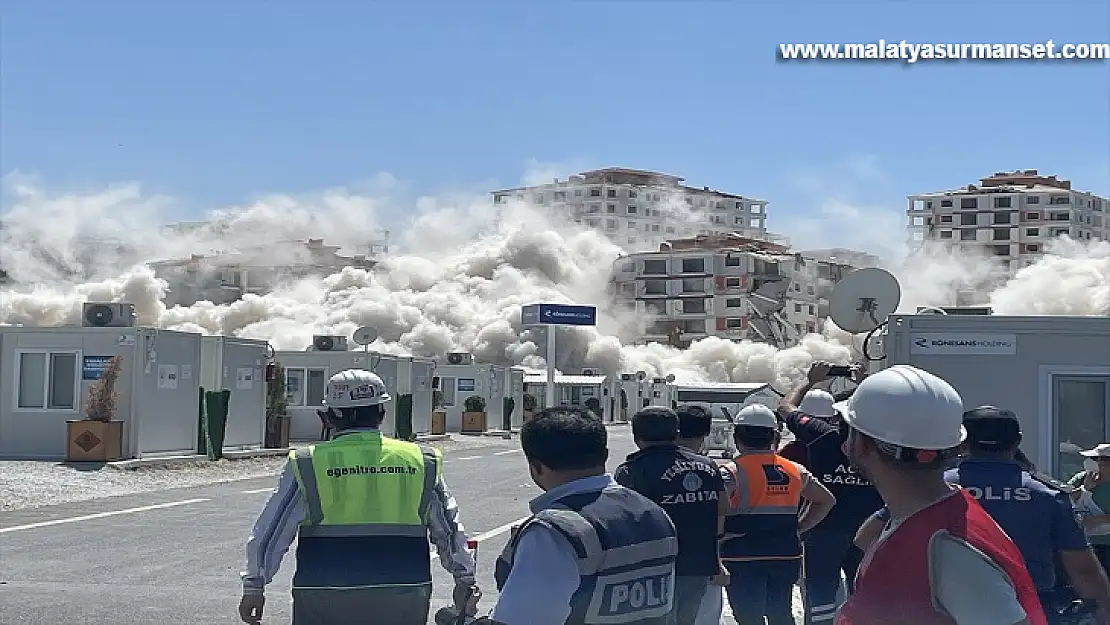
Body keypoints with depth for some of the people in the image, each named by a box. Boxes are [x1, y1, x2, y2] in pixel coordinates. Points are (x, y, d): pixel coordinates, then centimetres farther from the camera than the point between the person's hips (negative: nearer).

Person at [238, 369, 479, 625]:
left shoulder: (307, 465, -2)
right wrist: (465, 580, 22)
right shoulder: (422, 462, 5)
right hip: (403, 604, 2)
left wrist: (253, 586, 10)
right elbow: (449, 529, 12)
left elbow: (271, 532, 0)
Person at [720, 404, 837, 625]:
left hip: (743, 557, -4)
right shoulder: (795, 471, 7)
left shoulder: (731, 472, -10)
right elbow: (827, 500, 17)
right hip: (786, 555, 5)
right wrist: (798, 528, 14)